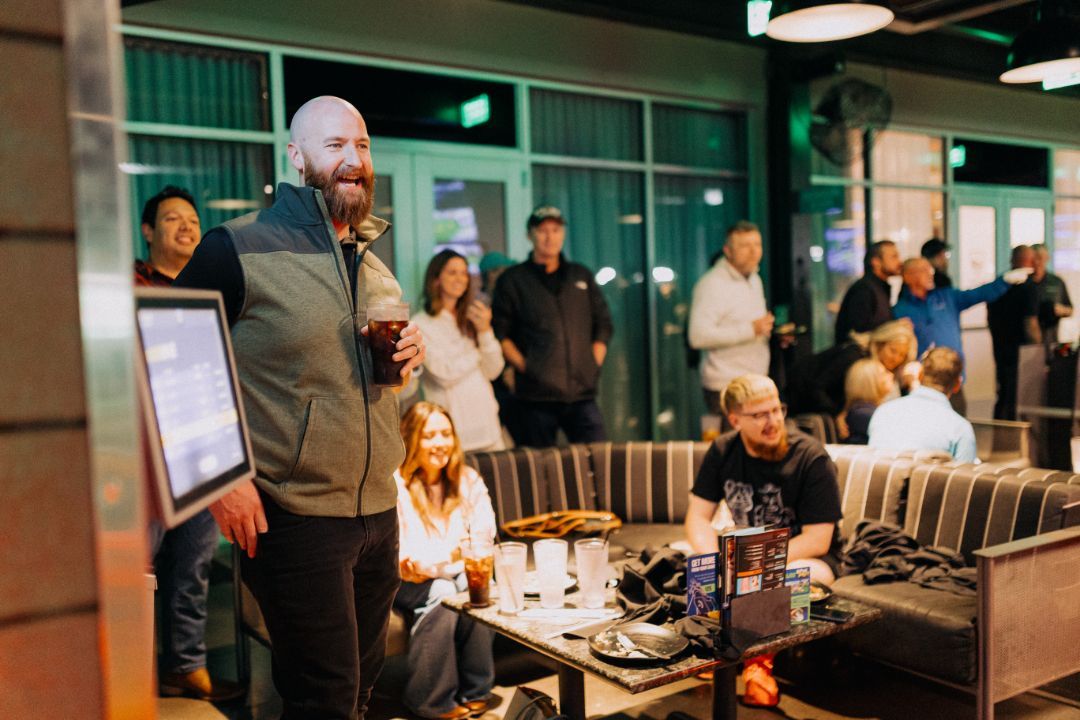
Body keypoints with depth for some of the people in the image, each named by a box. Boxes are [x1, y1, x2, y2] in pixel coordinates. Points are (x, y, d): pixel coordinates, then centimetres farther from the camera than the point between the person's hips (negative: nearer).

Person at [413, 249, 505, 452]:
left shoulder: (470, 319, 12)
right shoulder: (421, 324, -5)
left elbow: (492, 371, 5)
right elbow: (444, 374, -13)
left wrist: (485, 331, -8)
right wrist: (477, 353, 0)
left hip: (487, 422, 5)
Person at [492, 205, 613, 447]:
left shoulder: (582, 276, 17)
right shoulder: (512, 280, 7)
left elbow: (604, 324, 18)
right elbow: (499, 333, 3)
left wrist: (595, 363, 6)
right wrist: (524, 366, -7)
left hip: (581, 393, 3)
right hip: (536, 395, -2)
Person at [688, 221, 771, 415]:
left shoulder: (755, 279, 16)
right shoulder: (712, 284, -13)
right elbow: (698, 336, -24)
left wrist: (770, 330, 6)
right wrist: (751, 329, -23)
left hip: (757, 383, 8)